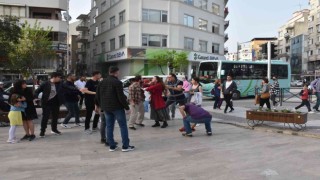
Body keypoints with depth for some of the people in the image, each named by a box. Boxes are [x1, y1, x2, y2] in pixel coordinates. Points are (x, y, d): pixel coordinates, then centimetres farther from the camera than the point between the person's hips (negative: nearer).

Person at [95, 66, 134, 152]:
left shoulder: (102, 82, 11)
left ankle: (112, 146, 13)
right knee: (123, 126, 1)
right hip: (117, 107, -7)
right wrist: (127, 107, -10)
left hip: (106, 108, 7)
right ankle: (125, 146, 2)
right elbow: (121, 97, -17)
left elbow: (97, 96, 14)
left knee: (109, 126, 11)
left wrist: (100, 105, 25)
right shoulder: (117, 82, -12)